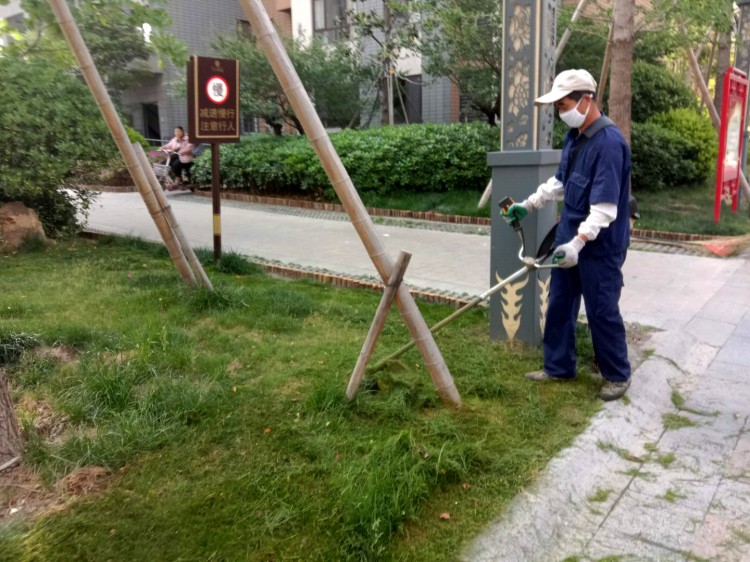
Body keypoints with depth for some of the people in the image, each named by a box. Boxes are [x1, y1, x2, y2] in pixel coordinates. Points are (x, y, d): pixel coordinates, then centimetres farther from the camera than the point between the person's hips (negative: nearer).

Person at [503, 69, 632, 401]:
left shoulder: (609, 142, -21)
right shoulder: (574, 137, 7)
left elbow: (605, 206, -27)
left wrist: (579, 242, -34)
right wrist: (528, 204, 22)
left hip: (600, 246, -9)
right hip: (569, 237, 9)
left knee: (601, 312, 3)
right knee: (559, 306, 13)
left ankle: (618, 376, 22)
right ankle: (558, 367, 28)